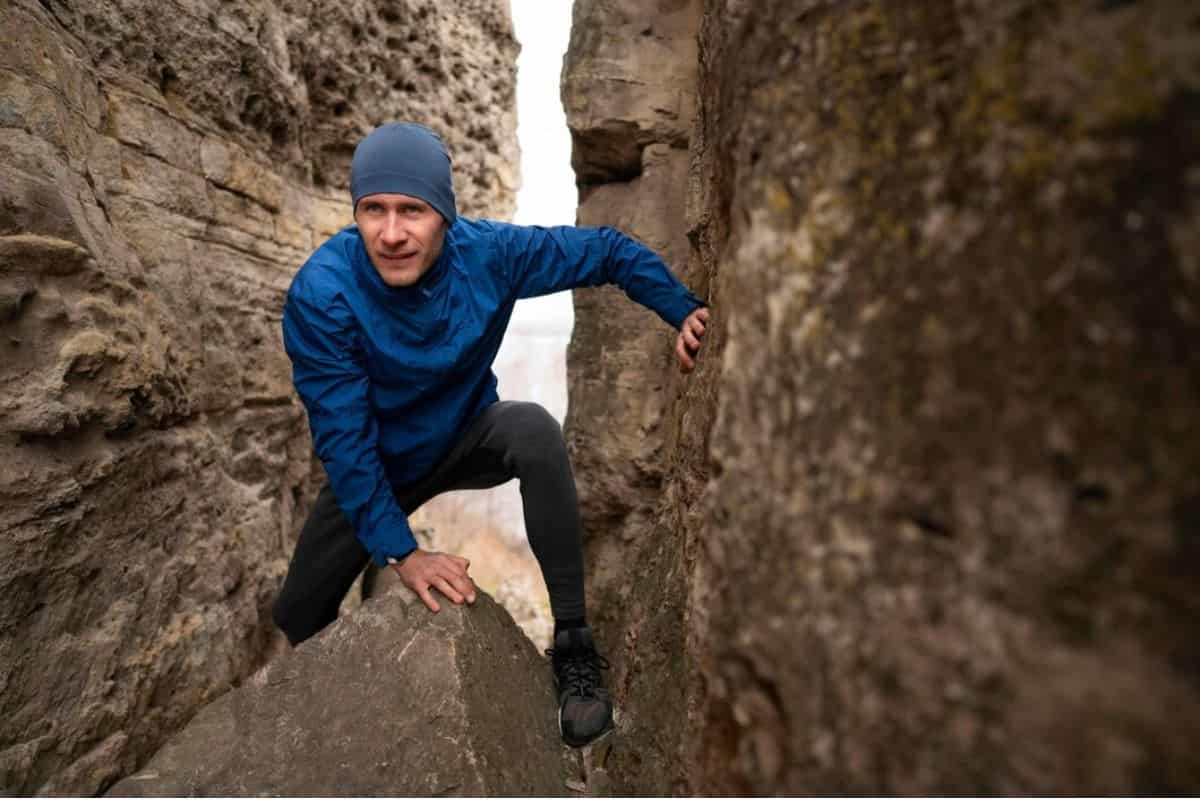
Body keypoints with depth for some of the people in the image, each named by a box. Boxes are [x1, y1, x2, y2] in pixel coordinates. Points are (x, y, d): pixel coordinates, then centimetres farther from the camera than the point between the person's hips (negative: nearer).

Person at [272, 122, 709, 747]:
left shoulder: (489, 252, -23)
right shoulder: (320, 295, -28)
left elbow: (609, 251, -12)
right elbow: (343, 438, -26)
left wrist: (685, 312, -25)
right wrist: (401, 552, -27)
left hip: (468, 436, 0)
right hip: (374, 465, 0)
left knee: (535, 429, -33)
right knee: (297, 619, -3)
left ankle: (573, 646, -22)